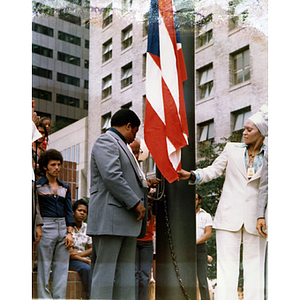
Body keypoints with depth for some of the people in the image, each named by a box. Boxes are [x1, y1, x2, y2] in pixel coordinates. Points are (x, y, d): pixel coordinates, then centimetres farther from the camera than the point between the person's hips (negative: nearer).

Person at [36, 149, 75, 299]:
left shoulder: (65, 187, 15)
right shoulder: (37, 185, 2)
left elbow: (68, 211, 13)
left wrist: (69, 233, 3)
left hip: (63, 228, 5)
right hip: (45, 228, -5)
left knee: (62, 268, 3)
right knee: (44, 268, -3)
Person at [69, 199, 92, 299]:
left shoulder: (86, 228, 11)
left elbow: (92, 248, 13)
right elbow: (69, 253, -13)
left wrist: (80, 254, -8)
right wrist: (87, 261, -19)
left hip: (83, 258, 6)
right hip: (69, 261, -6)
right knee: (87, 269, -34)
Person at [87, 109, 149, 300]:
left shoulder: (121, 145, 27)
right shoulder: (105, 141, -6)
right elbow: (111, 176, -18)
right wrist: (135, 203, -17)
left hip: (127, 218, 10)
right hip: (110, 215, -10)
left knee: (126, 269, 7)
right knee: (106, 267, -8)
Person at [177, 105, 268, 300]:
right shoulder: (232, 149, 10)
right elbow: (213, 170, 11)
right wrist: (192, 175, -6)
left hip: (255, 218, -1)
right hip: (230, 216, 1)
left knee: (254, 265, 2)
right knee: (227, 263, -2)